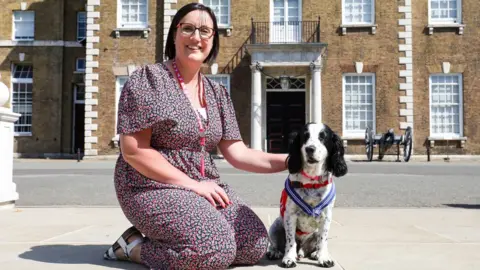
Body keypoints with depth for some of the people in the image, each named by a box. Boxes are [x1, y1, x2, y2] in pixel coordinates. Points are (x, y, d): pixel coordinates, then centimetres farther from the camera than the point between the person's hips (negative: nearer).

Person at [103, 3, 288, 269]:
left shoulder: (218, 93, 11)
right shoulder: (148, 79, -8)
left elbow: (237, 153, 5)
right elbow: (133, 151, -14)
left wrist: (287, 161, -11)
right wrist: (192, 184, -17)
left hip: (204, 186, 7)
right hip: (154, 187, -7)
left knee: (256, 244, -10)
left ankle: (165, 240, 6)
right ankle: (137, 246, -3)